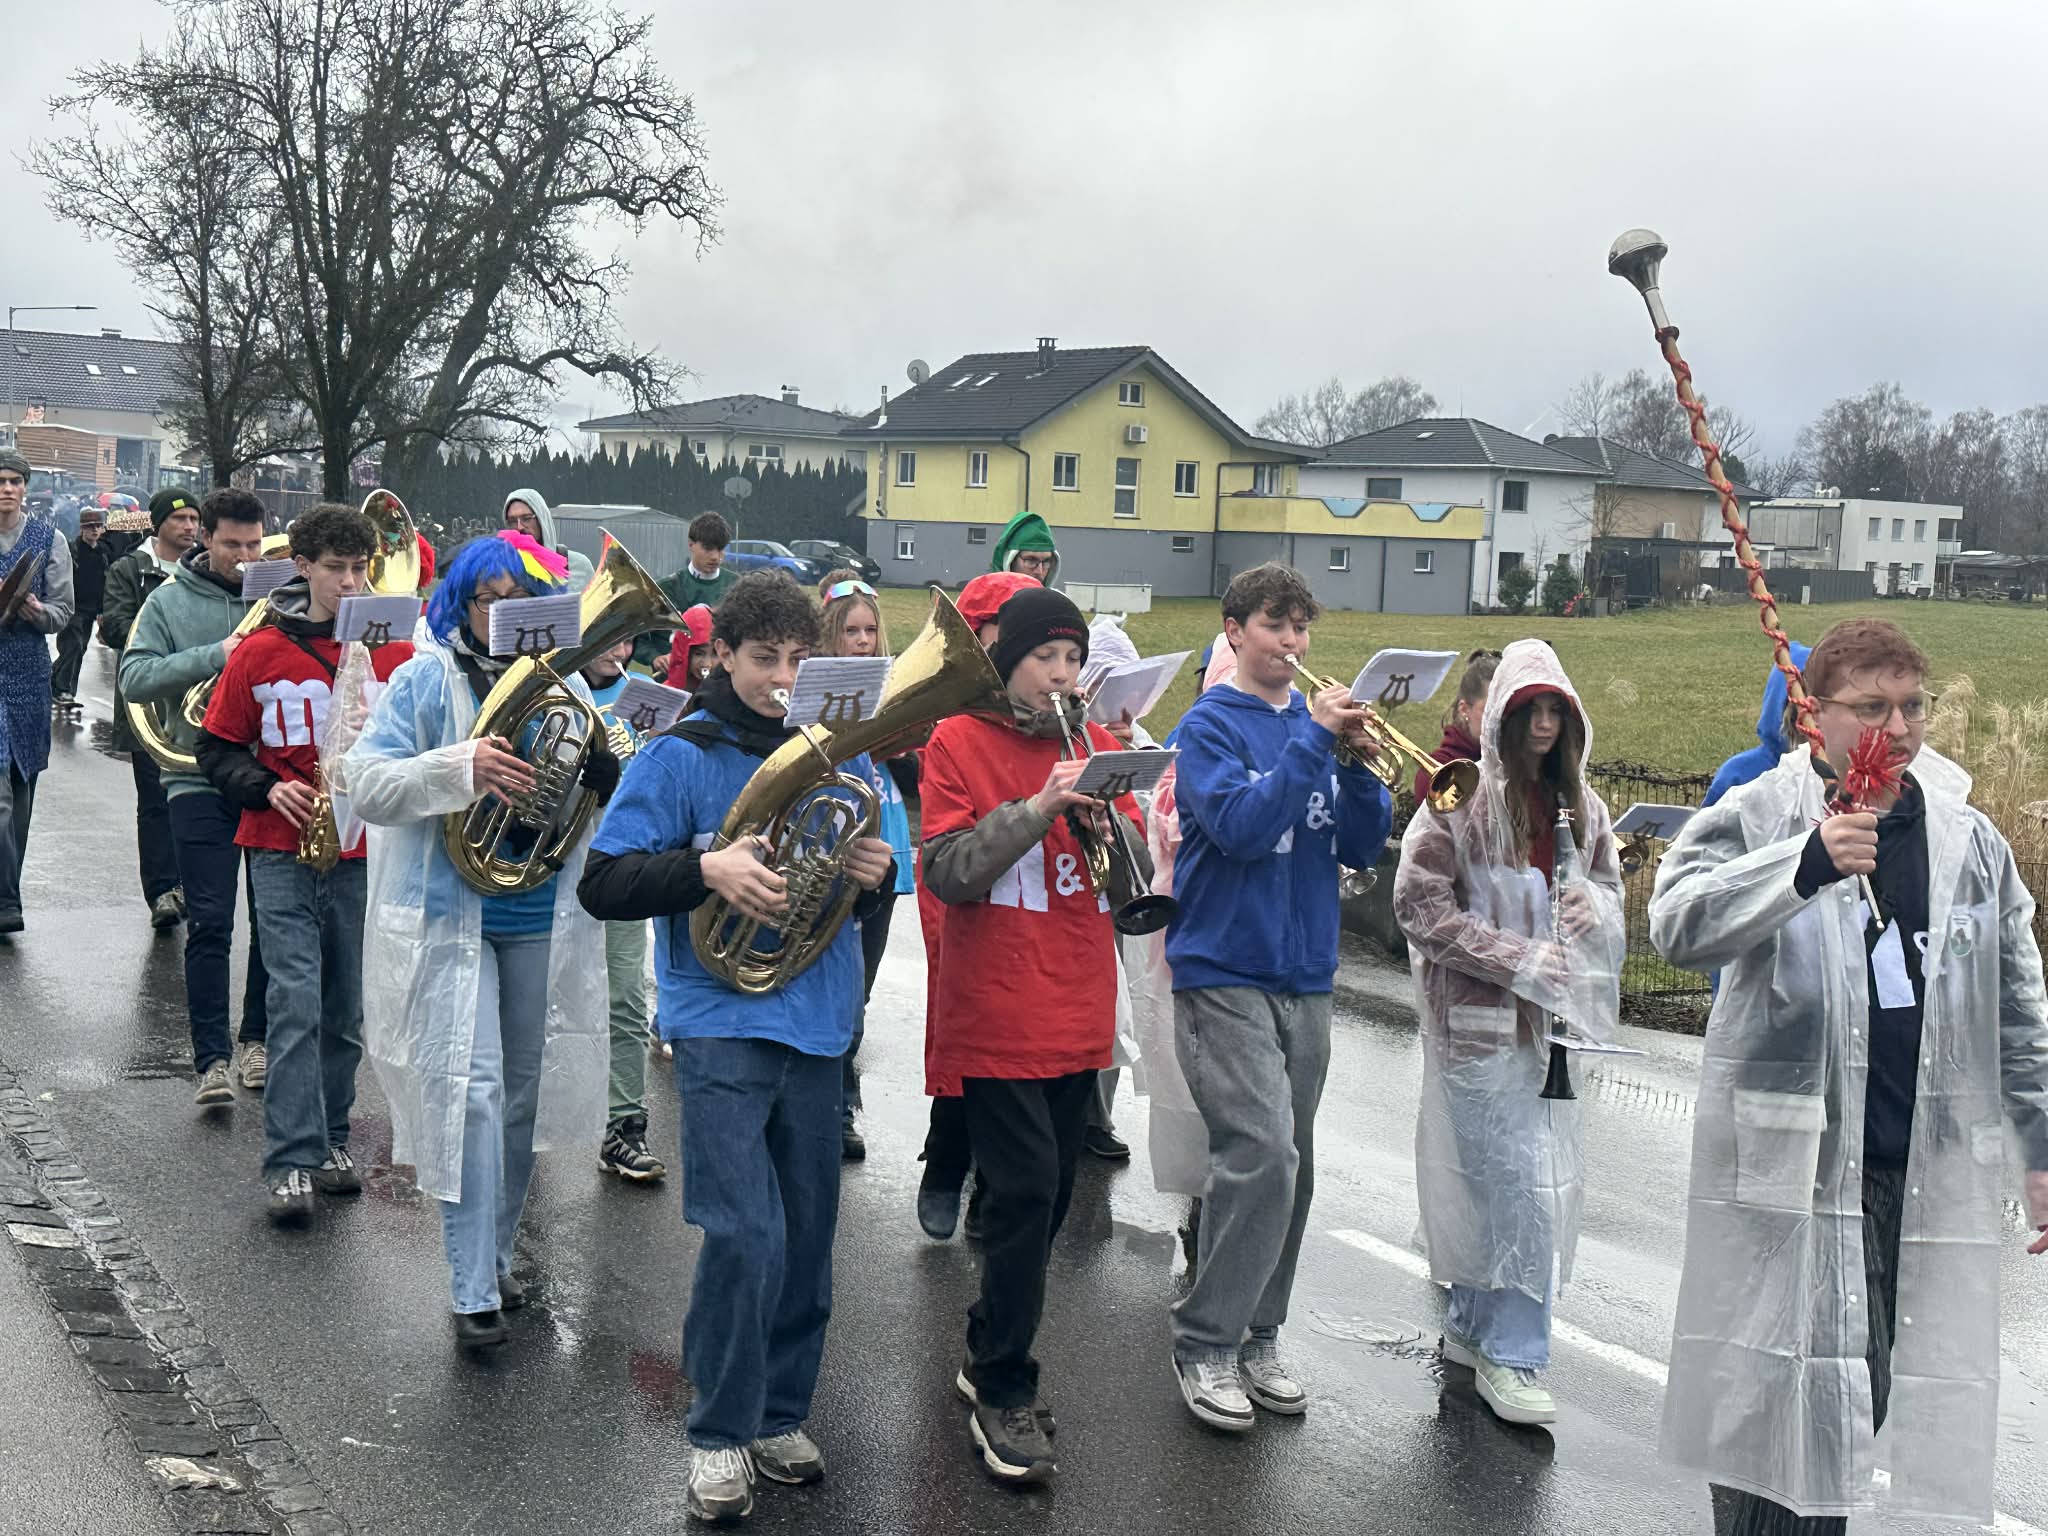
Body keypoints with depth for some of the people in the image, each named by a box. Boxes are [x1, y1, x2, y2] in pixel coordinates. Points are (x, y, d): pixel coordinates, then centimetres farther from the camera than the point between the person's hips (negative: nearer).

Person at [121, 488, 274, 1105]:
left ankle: (259, 1038, 24)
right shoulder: (170, 600, 2)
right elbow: (135, 678, -8)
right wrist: (214, 656, -18)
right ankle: (212, 1059, 0)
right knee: (209, 923, -4)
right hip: (200, 780, -2)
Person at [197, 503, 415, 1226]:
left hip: (365, 853, 2)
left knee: (345, 1011, 11)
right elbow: (217, 747, 6)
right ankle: (290, 1162, -8)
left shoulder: (395, 650, 4)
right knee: (295, 1004, -10)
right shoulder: (260, 652, 1)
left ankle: (330, 1139, 25)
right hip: (283, 851, -2)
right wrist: (268, 788, -11)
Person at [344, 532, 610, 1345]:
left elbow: (600, 796, 13)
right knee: (469, 1086, -13)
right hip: (449, 915, -4)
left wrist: (606, 774, -11)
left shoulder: (564, 684, 8)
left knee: (521, 1096, 13)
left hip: (541, 919, 4)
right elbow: (365, 783, -12)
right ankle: (474, 1293, -8)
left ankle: (495, 1260, 29)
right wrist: (460, 767, -27)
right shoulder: (423, 681, -3)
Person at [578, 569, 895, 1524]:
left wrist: (874, 876, -7)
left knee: (806, 1239, 10)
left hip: (818, 1025, 5)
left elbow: (866, 893, 16)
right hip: (723, 1023, -4)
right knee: (745, 1236, -11)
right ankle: (719, 1437, 6)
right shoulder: (681, 756, -4)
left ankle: (778, 1416, 27)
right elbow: (602, 885, -8)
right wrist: (708, 869, -21)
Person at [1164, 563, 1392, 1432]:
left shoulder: (1317, 724, 11)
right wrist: (1313, 741, -19)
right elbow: (1241, 826, -19)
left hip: (1304, 975, 6)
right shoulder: (1211, 725, -4)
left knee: (1289, 1167, 9)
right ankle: (1205, 1345, -4)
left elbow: (1362, 849, 6)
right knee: (1262, 1153, -16)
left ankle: (1256, 1337, 21)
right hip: (1225, 970, -6)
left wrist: (1358, 761, -9)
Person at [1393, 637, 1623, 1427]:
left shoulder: (1579, 802, 10)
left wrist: (1594, 904, -4)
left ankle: (1472, 1325, 28)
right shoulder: (1463, 794, -9)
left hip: (1551, 1019, 6)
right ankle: (1510, 1356, 4)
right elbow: (1420, 903, -11)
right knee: (1520, 1182, -8)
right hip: (1480, 1016, -6)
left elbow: (1610, 886, 21)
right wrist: (1517, 959, -16)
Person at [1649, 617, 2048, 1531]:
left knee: (1861, 1401, 10)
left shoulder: (1969, 838, 11)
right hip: (1793, 1164, -4)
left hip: (1930, 1173, 4)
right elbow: (1677, 925, -21)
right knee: (1782, 1404, -4)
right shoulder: (1756, 819, -3)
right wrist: (1806, 864, -34)